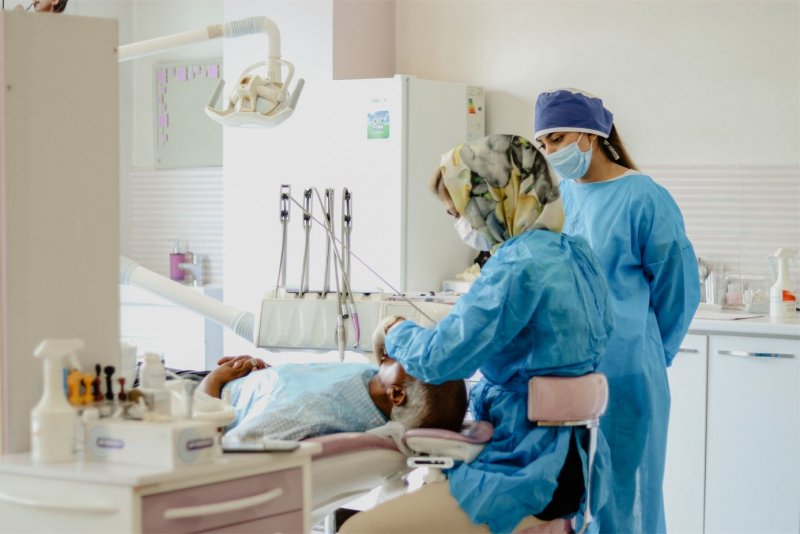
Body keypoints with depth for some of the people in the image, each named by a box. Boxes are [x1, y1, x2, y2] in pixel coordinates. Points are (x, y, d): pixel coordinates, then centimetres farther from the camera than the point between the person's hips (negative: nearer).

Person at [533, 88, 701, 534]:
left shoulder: (643, 199, -9)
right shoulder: (557, 195, 5)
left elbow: (678, 288, -1)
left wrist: (647, 354, 6)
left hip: (621, 371, -5)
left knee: (620, 488, 4)